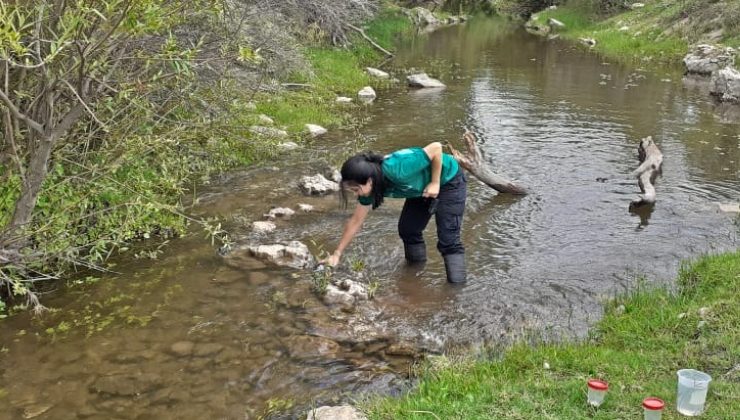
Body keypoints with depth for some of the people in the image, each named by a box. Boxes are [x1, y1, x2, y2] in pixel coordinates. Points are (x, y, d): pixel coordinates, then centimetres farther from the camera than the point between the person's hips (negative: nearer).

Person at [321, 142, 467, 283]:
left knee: (448, 240, -11)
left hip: (449, 181, -7)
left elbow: (436, 147, -34)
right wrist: (337, 254, -1)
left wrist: (435, 183, -26)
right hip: (423, 187, 7)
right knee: (407, 229, 6)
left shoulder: (397, 170, -40)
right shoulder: (370, 187, -15)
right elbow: (356, 221, -4)